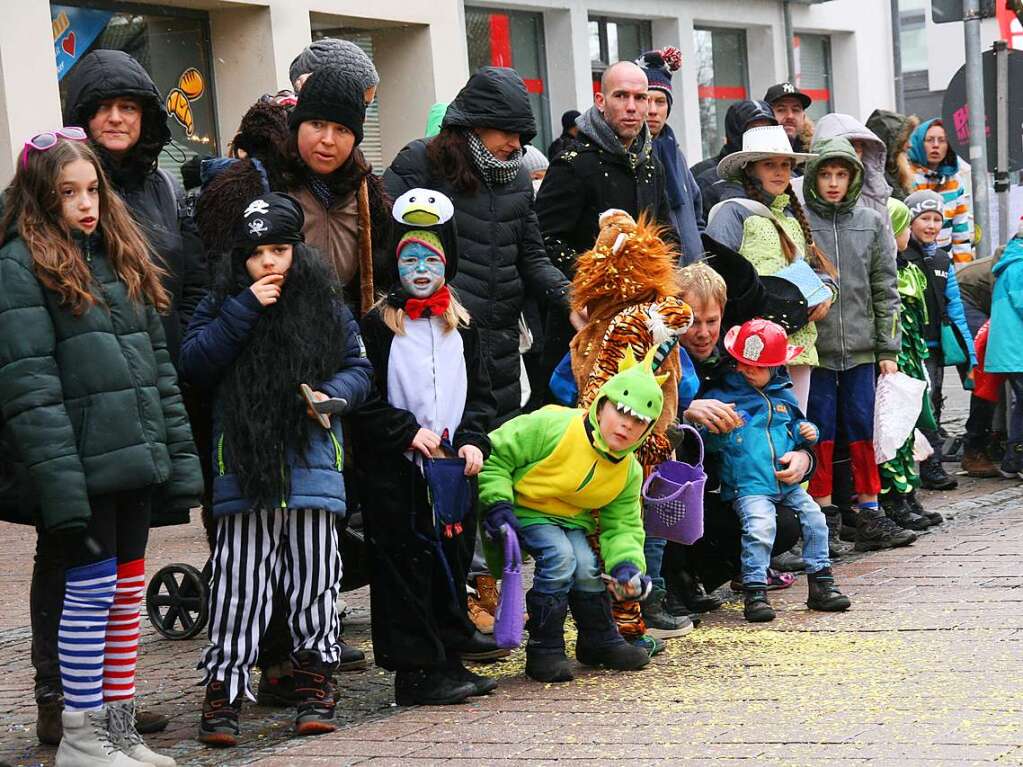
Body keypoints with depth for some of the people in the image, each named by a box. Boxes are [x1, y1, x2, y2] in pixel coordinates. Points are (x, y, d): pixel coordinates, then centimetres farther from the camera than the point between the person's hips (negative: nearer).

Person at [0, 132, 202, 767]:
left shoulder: (122, 257, 15)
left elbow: (158, 363, 16)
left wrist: (179, 458, 10)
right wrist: (59, 482, -20)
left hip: (134, 463, 7)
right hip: (80, 467, -7)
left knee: (127, 594, 11)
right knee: (91, 590, -1)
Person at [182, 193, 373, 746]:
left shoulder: (326, 305, 10)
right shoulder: (223, 303, 7)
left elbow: (358, 367, 14)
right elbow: (193, 364, -6)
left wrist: (335, 393, -8)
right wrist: (244, 309, -10)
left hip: (312, 466, 1)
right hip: (244, 466, -1)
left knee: (314, 578, 5)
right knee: (239, 583, -3)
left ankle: (314, 688, 16)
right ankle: (223, 693, 3)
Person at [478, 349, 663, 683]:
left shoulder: (630, 472, -5)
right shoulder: (552, 427, -25)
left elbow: (622, 526, 0)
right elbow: (496, 454, -19)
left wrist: (626, 564, -19)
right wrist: (497, 503, -28)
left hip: (573, 519, 5)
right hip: (524, 509, -5)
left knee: (587, 566, -18)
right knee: (559, 556, -28)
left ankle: (600, 641, 9)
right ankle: (544, 649, -16)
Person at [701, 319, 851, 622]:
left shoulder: (783, 396, 17)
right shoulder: (722, 396, 2)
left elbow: (796, 425, 30)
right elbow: (708, 441, -2)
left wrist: (806, 432, 8)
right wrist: (720, 430, -24)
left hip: (788, 482, 5)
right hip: (748, 485, -5)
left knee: (814, 517, -4)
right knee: (760, 526, -26)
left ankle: (820, 581, 10)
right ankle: (754, 591, -20)